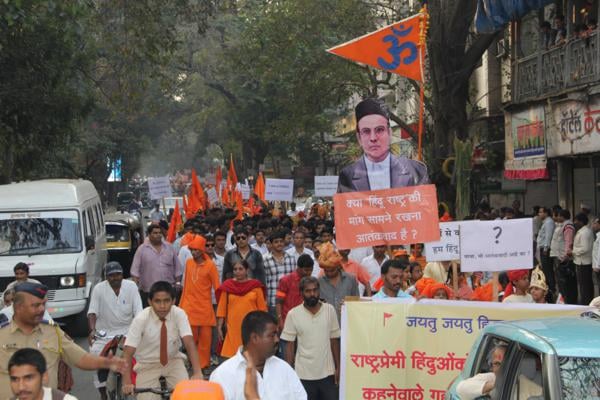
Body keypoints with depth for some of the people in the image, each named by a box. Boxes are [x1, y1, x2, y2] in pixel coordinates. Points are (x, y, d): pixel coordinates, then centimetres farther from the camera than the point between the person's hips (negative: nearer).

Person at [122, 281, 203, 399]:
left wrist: (197, 373, -42)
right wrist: (127, 383, -36)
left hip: (173, 361, 1)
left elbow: (189, 343, -29)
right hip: (148, 364, -1)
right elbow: (128, 353, -25)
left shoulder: (179, 314, -19)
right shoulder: (141, 319, -22)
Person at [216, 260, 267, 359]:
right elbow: (222, 308, 4)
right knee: (232, 353, -3)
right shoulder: (227, 286, 3)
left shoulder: (255, 286, 2)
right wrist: (219, 327, 1)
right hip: (233, 327, 0)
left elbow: (262, 308, 4)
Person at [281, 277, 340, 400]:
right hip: (304, 374, -1)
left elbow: (334, 340, 5)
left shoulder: (330, 310, -1)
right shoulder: (293, 314, -6)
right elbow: (290, 345, -1)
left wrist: (338, 367, 4)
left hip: (327, 372, 1)